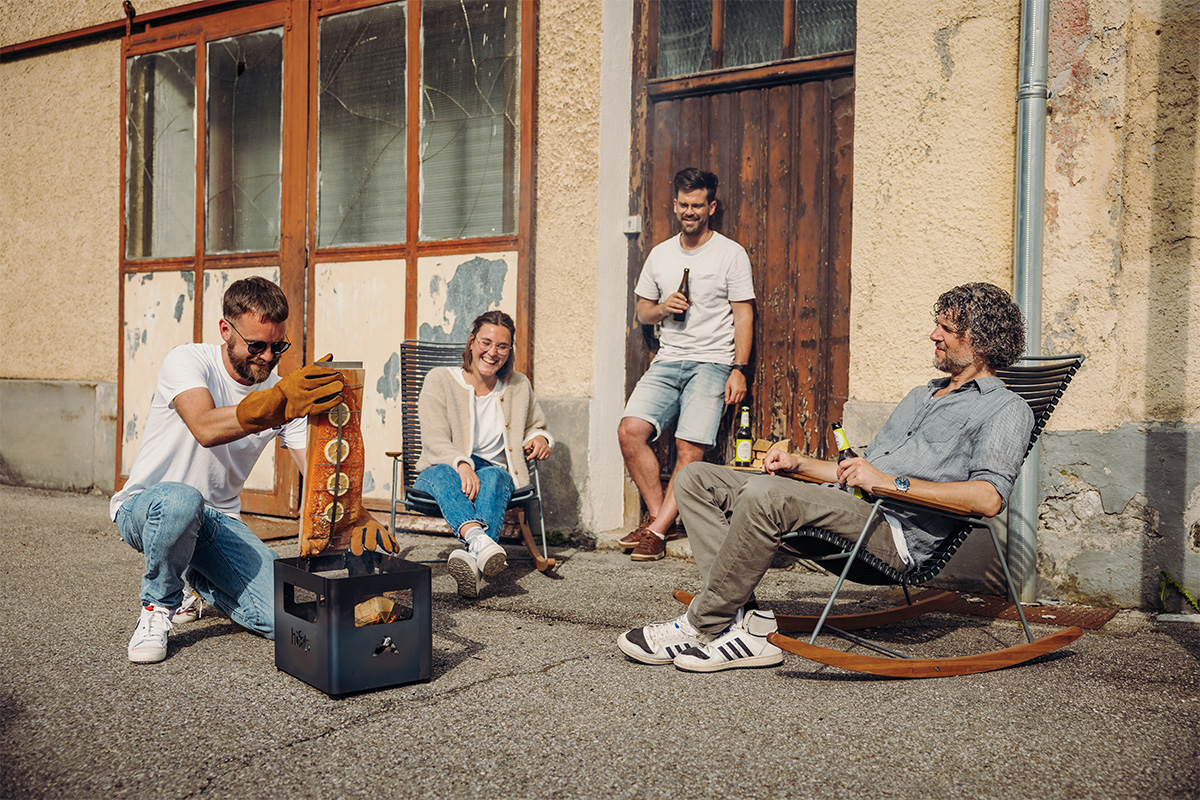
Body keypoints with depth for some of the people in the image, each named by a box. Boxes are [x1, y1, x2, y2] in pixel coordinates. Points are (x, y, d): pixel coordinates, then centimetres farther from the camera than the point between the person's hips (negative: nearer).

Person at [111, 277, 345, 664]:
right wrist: (280, 403, -55)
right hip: (143, 507, -4)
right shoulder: (186, 361, -17)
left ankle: (198, 581, 17)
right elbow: (206, 428, -38)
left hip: (218, 519, 4)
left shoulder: (282, 392, -4)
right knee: (181, 501, -41)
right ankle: (158, 604, -10)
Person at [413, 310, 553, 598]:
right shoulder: (440, 379, 3)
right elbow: (434, 439, -9)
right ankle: (478, 540, -65)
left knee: (493, 475, -36)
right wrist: (462, 464, -30)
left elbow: (536, 426, 27)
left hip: (494, 473, 2)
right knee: (443, 472, -38)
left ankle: (472, 557, -61)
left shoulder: (519, 386, 13)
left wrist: (541, 438, 0)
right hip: (445, 470, -1)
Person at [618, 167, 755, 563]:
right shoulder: (660, 254, 16)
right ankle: (660, 517, -4)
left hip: (712, 362, -4)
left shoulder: (731, 254, 3)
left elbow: (743, 316, 0)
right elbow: (642, 311, 22)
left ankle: (657, 529, -7)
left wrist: (739, 370, -10)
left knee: (689, 448, -16)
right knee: (630, 430, -15)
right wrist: (662, 309, -2)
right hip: (667, 362, 4)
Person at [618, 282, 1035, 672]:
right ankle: (746, 621, -15)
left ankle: (701, 624, -18)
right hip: (843, 507, 9)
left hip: (893, 533, -9)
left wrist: (891, 483, -17)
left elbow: (988, 498, -14)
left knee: (764, 494, -34)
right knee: (698, 479, -2)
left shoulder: (1006, 410, 5)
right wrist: (797, 463, 16)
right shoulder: (920, 395, 32)